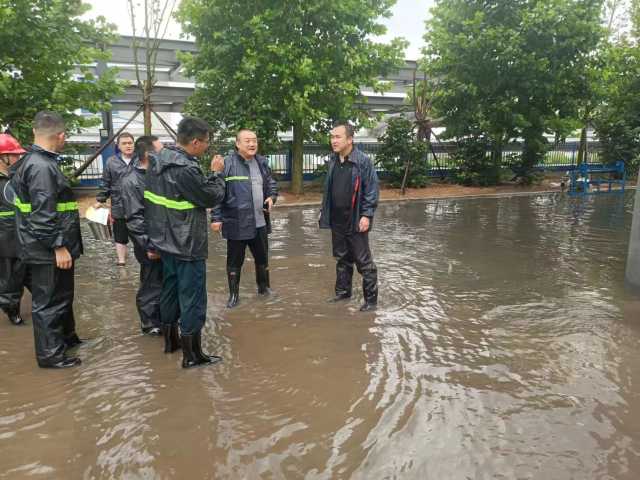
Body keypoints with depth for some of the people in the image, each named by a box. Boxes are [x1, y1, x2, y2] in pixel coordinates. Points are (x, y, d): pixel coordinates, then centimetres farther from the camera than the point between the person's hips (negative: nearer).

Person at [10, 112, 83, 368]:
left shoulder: (31, 161, 12)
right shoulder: (42, 167, -21)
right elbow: (44, 215, -25)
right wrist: (58, 246, -21)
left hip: (48, 247, 10)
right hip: (49, 250, -10)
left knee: (62, 295, 23)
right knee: (49, 300, 2)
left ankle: (66, 336, 39)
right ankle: (50, 354, 15)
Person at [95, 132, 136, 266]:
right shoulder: (111, 162, 2)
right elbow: (105, 183, 7)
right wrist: (100, 200, 4)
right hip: (119, 208, 1)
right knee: (120, 237, 12)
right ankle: (121, 262, 26)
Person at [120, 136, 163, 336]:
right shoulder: (131, 181, -16)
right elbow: (135, 218, -19)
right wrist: (149, 246, -20)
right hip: (152, 246, -7)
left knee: (165, 283, 18)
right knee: (152, 285, 7)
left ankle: (164, 317, 35)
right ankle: (150, 324, 25)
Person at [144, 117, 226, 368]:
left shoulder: (158, 162, 4)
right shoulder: (185, 169, -25)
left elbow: (149, 201, 11)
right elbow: (213, 198, -15)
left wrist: (152, 238, 18)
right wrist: (216, 173, -1)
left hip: (165, 241, 9)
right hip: (187, 245, -9)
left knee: (170, 291, 20)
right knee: (192, 299, 1)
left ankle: (170, 340, 34)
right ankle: (192, 355, 11)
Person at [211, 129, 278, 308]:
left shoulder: (261, 162, 8)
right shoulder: (227, 164, -11)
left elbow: (271, 183, 19)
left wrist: (272, 197, -2)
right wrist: (216, 217, -15)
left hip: (260, 222, 5)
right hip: (236, 223, -5)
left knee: (262, 257, 18)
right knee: (235, 261, 7)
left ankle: (264, 286, 38)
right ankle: (234, 294, 21)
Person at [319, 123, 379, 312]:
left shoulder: (363, 161, -12)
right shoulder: (333, 161, 8)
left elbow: (372, 190, -12)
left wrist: (366, 215, -17)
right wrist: (324, 211, 13)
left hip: (356, 221, -6)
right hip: (337, 221, 6)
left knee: (364, 261, 2)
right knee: (342, 259, 18)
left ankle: (371, 299, 11)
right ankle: (343, 291, 32)